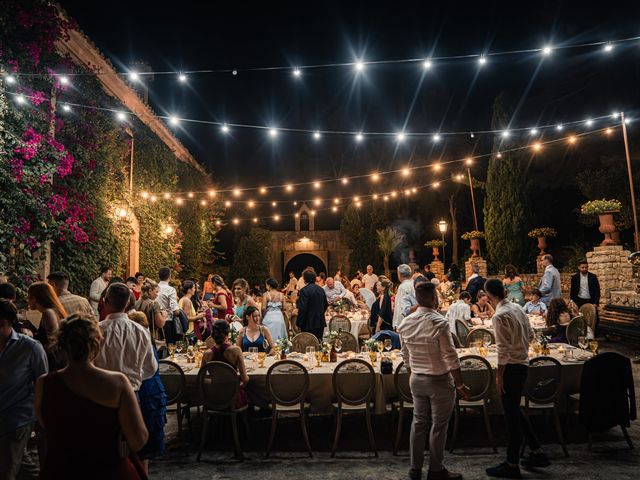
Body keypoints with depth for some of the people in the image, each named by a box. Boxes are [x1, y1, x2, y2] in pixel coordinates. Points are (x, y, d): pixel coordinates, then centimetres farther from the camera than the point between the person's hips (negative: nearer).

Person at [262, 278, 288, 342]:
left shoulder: (266, 294, -7)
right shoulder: (281, 295, 2)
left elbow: (263, 308, -11)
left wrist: (263, 316, 6)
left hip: (269, 317, -3)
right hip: (279, 317, 3)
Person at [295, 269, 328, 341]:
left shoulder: (304, 290, -14)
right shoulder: (321, 289, 8)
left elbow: (302, 309, -18)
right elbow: (326, 305, 17)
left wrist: (299, 323, -10)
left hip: (309, 324, -7)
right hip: (321, 323, 7)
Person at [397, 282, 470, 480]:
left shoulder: (405, 323, -1)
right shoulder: (439, 322, -20)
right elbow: (451, 358, -17)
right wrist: (460, 385, -8)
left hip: (416, 380, 6)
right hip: (439, 381, -5)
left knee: (419, 422, 15)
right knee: (438, 425, 9)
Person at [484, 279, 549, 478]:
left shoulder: (500, 316, -20)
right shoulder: (518, 308, 5)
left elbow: (503, 350, -20)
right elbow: (530, 335, 15)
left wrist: (499, 376, -14)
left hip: (511, 367, -9)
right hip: (523, 364, 9)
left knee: (511, 415, 2)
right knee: (514, 411, 21)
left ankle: (512, 465, 14)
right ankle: (537, 453, 30)